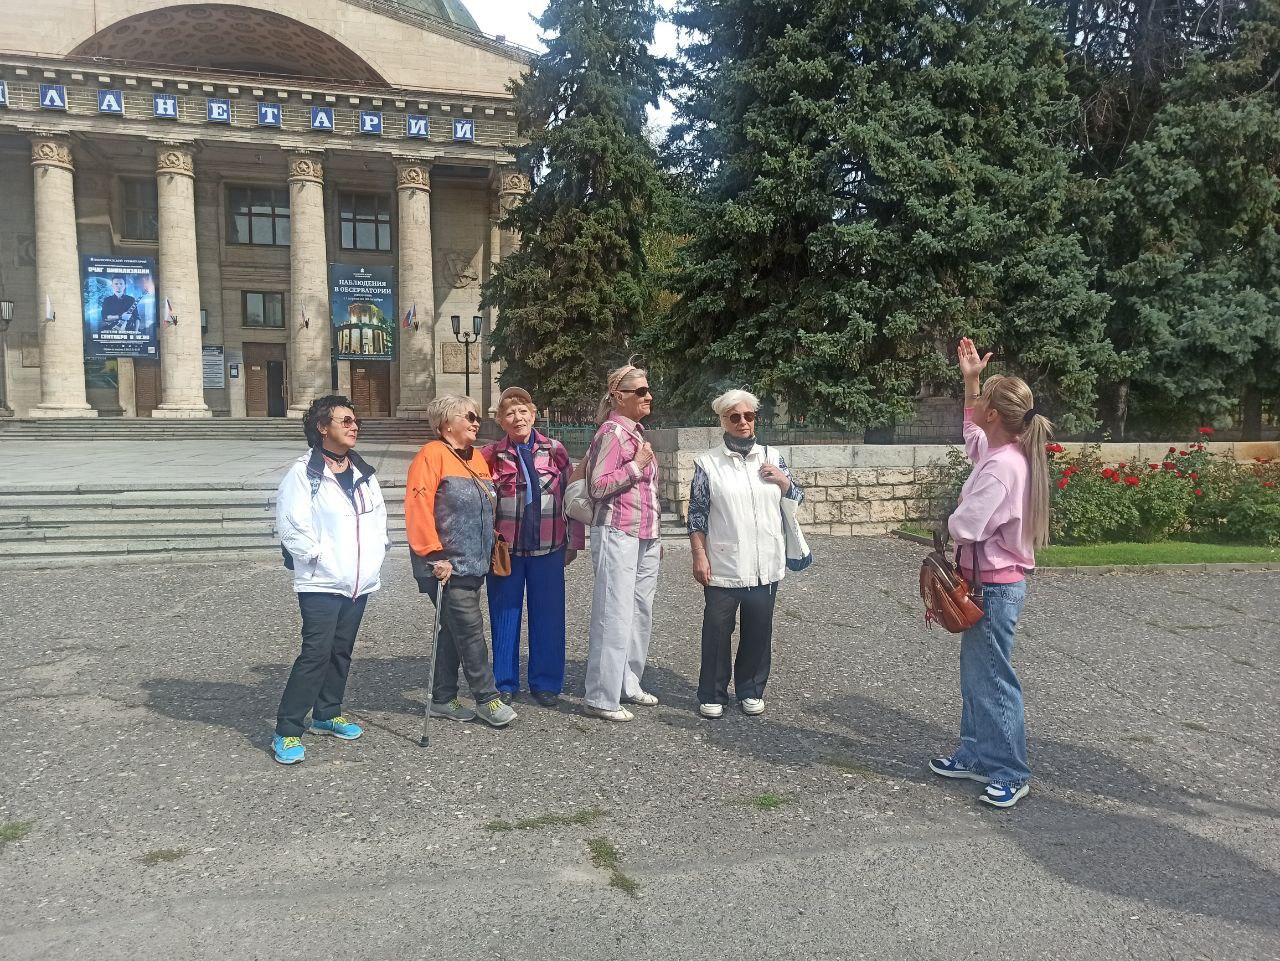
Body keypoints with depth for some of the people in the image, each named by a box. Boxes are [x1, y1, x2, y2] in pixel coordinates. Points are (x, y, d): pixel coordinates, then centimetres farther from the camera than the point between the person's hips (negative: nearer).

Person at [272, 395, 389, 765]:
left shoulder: (364, 472, 12)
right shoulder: (304, 472, -10)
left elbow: (378, 513, 19)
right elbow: (291, 523, -16)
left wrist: (376, 550, 7)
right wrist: (319, 556, -16)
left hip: (360, 581, 7)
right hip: (321, 582, -7)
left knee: (342, 650, 15)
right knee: (316, 653, -10)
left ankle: (327, 714, 30)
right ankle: (287, 731, -1)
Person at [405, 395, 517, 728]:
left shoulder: (477, 458, 16)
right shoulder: (432, 454, -11)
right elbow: (418, 507, -19)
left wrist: (490, 549, 20)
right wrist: (434, 553, -21)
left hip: (474, 564, 9)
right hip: (448, 565, -9)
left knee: (454, 631, 14)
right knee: (470, 630, -5)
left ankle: (443, 700, 24)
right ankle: (487, 699, 6)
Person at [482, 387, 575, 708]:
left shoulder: (555, 451, 3)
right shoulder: (491, 456, 0)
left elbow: (570, 497, 7)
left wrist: (572, 543, 7)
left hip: (548, 548, 1)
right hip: (506, 549, 0)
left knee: (548, 616, 5)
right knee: (505, 616, 7)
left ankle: (546, 682, 19)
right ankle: (505, 683, 22)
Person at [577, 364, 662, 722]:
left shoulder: (636, 432, 15)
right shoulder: (611, 433, -10)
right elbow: (598, 486, -16)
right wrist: (637, 465, -15)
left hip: (645, 537, 9)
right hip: (618, 535, -9)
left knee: (641, 613, 11)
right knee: (615, 617, -6)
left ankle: (628, 684, 23)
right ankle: (602, 698, 1)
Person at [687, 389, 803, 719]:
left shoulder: (772, 458, 8)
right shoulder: (708, 463, -1)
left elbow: (796, 501, 14)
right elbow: (697, 515, -2)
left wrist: (783, 481, -5)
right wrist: (699, 556, -8)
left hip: (765, 565, 3)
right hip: (723, 566, -3)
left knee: (759, 631, 11)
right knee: (717, 631, 4)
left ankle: (751, 690, 27)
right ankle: (712, 694, 19)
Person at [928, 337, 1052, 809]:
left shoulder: (1001, 466, -25)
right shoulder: (1005, 450, 4)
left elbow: (963, 526, -29)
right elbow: (973, 432, 26)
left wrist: (952, 519, -4)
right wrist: (970, 379, 19)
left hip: (994, 586, -10)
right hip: (990, 582, 10)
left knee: (994, 680, 2)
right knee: (975, 674, 19)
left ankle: (1010, 773, 16)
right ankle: (976, 754, 32)